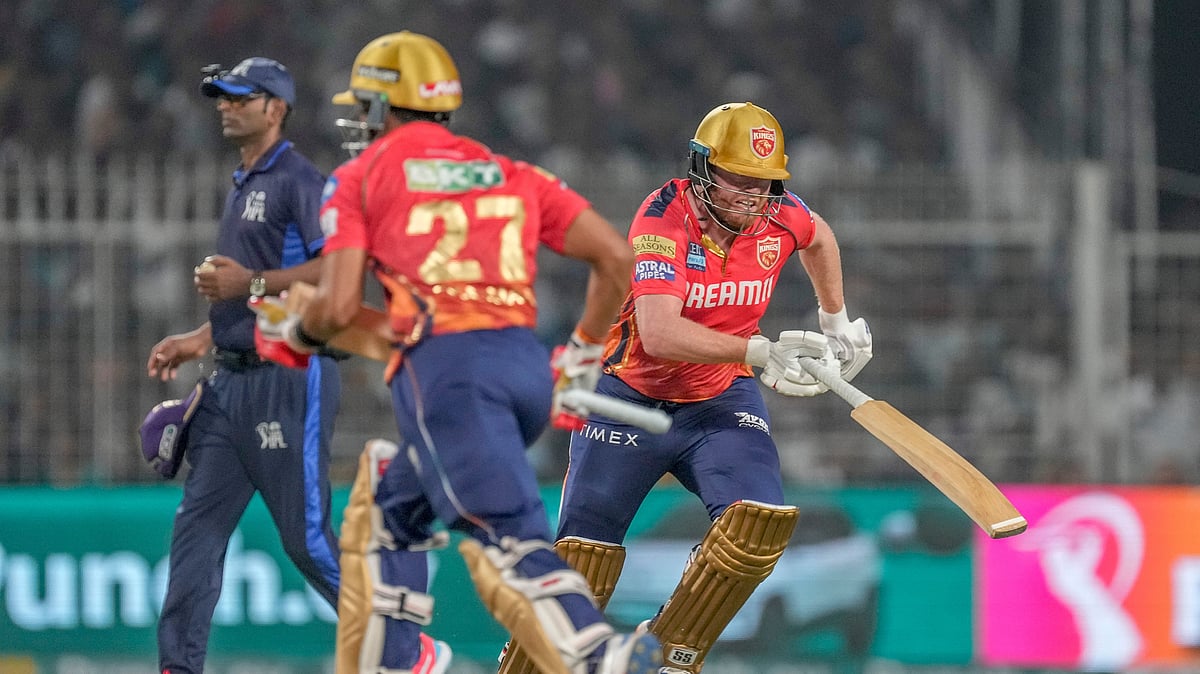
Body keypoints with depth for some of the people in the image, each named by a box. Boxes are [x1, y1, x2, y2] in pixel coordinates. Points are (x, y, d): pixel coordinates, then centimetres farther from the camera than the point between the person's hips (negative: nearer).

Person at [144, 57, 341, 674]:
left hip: (290, 379, -9)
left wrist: (251, 283, -23)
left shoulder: (300, 181, -8)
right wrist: (199, 341, 21)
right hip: (231, 381, 9)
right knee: (196, 527, 1)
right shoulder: (241, 188, 21)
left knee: (308, 537, -8)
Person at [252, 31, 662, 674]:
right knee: (391, 506, 24)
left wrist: (292, 334, 22)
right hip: (526, 366, 6)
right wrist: (581, 357, 26)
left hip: (447, 366, -6)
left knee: (507, 539, -15)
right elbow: (615, 257, 15)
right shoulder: (509, 173, 23)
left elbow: (339, 306, 0)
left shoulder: (359, 177, 11)